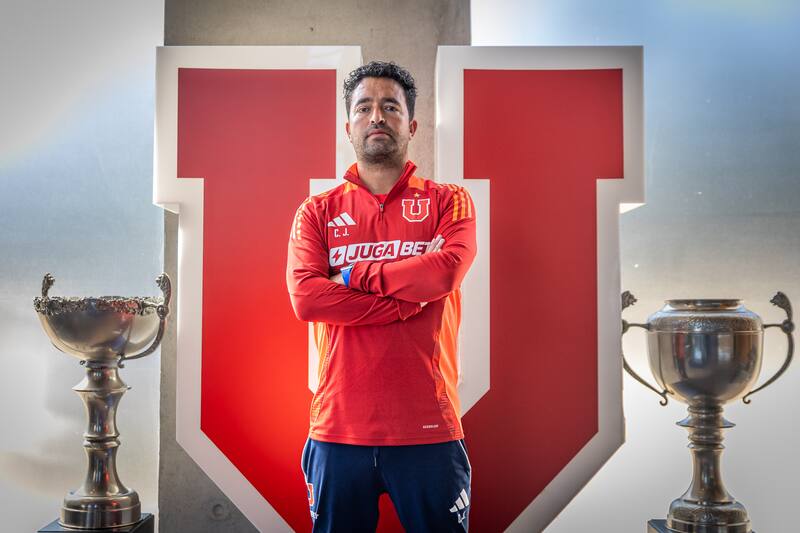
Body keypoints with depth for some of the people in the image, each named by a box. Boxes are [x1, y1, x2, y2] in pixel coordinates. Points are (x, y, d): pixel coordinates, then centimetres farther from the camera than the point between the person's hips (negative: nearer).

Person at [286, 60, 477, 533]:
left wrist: (354, 275, -6)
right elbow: (304, 297, -9)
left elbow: (447, 270, -15)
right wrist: (409, 302, -11)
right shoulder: (317, 212, 8)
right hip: (339, 431, 1)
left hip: (429, 429, -1)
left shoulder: (449, 202, 5)